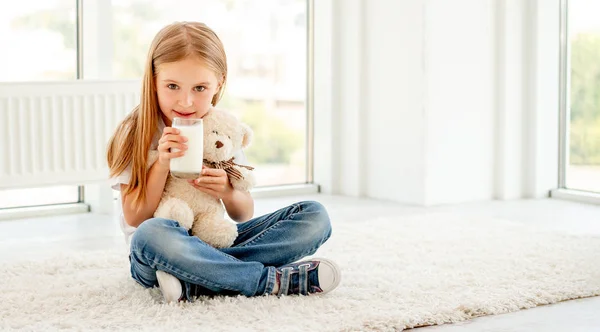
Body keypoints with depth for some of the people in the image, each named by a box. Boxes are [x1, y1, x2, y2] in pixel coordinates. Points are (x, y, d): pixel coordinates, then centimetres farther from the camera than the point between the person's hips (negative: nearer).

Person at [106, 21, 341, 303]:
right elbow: (134, 218, -10)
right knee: (151, 235, -41)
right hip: (156, 255, -4)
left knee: (314, 216, -12)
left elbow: (244, 215, 5)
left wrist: (228, 192, -18)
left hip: (216, 242, 5)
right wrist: (162, 163, -23)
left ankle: (194, 283, -28)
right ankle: (275, 279, -29)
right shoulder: (136, 132, -7)